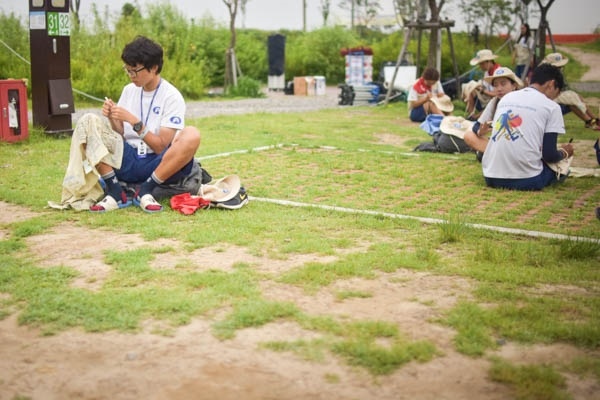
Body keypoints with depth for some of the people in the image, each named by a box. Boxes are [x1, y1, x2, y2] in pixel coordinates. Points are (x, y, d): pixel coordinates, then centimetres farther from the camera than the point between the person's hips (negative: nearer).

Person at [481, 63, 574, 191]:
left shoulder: (506, 97, 14)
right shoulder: (551, 106, -1)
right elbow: (549, 155, -4)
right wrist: (564, 152, 20)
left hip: (492, 177, 3)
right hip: (526, 180, -3)